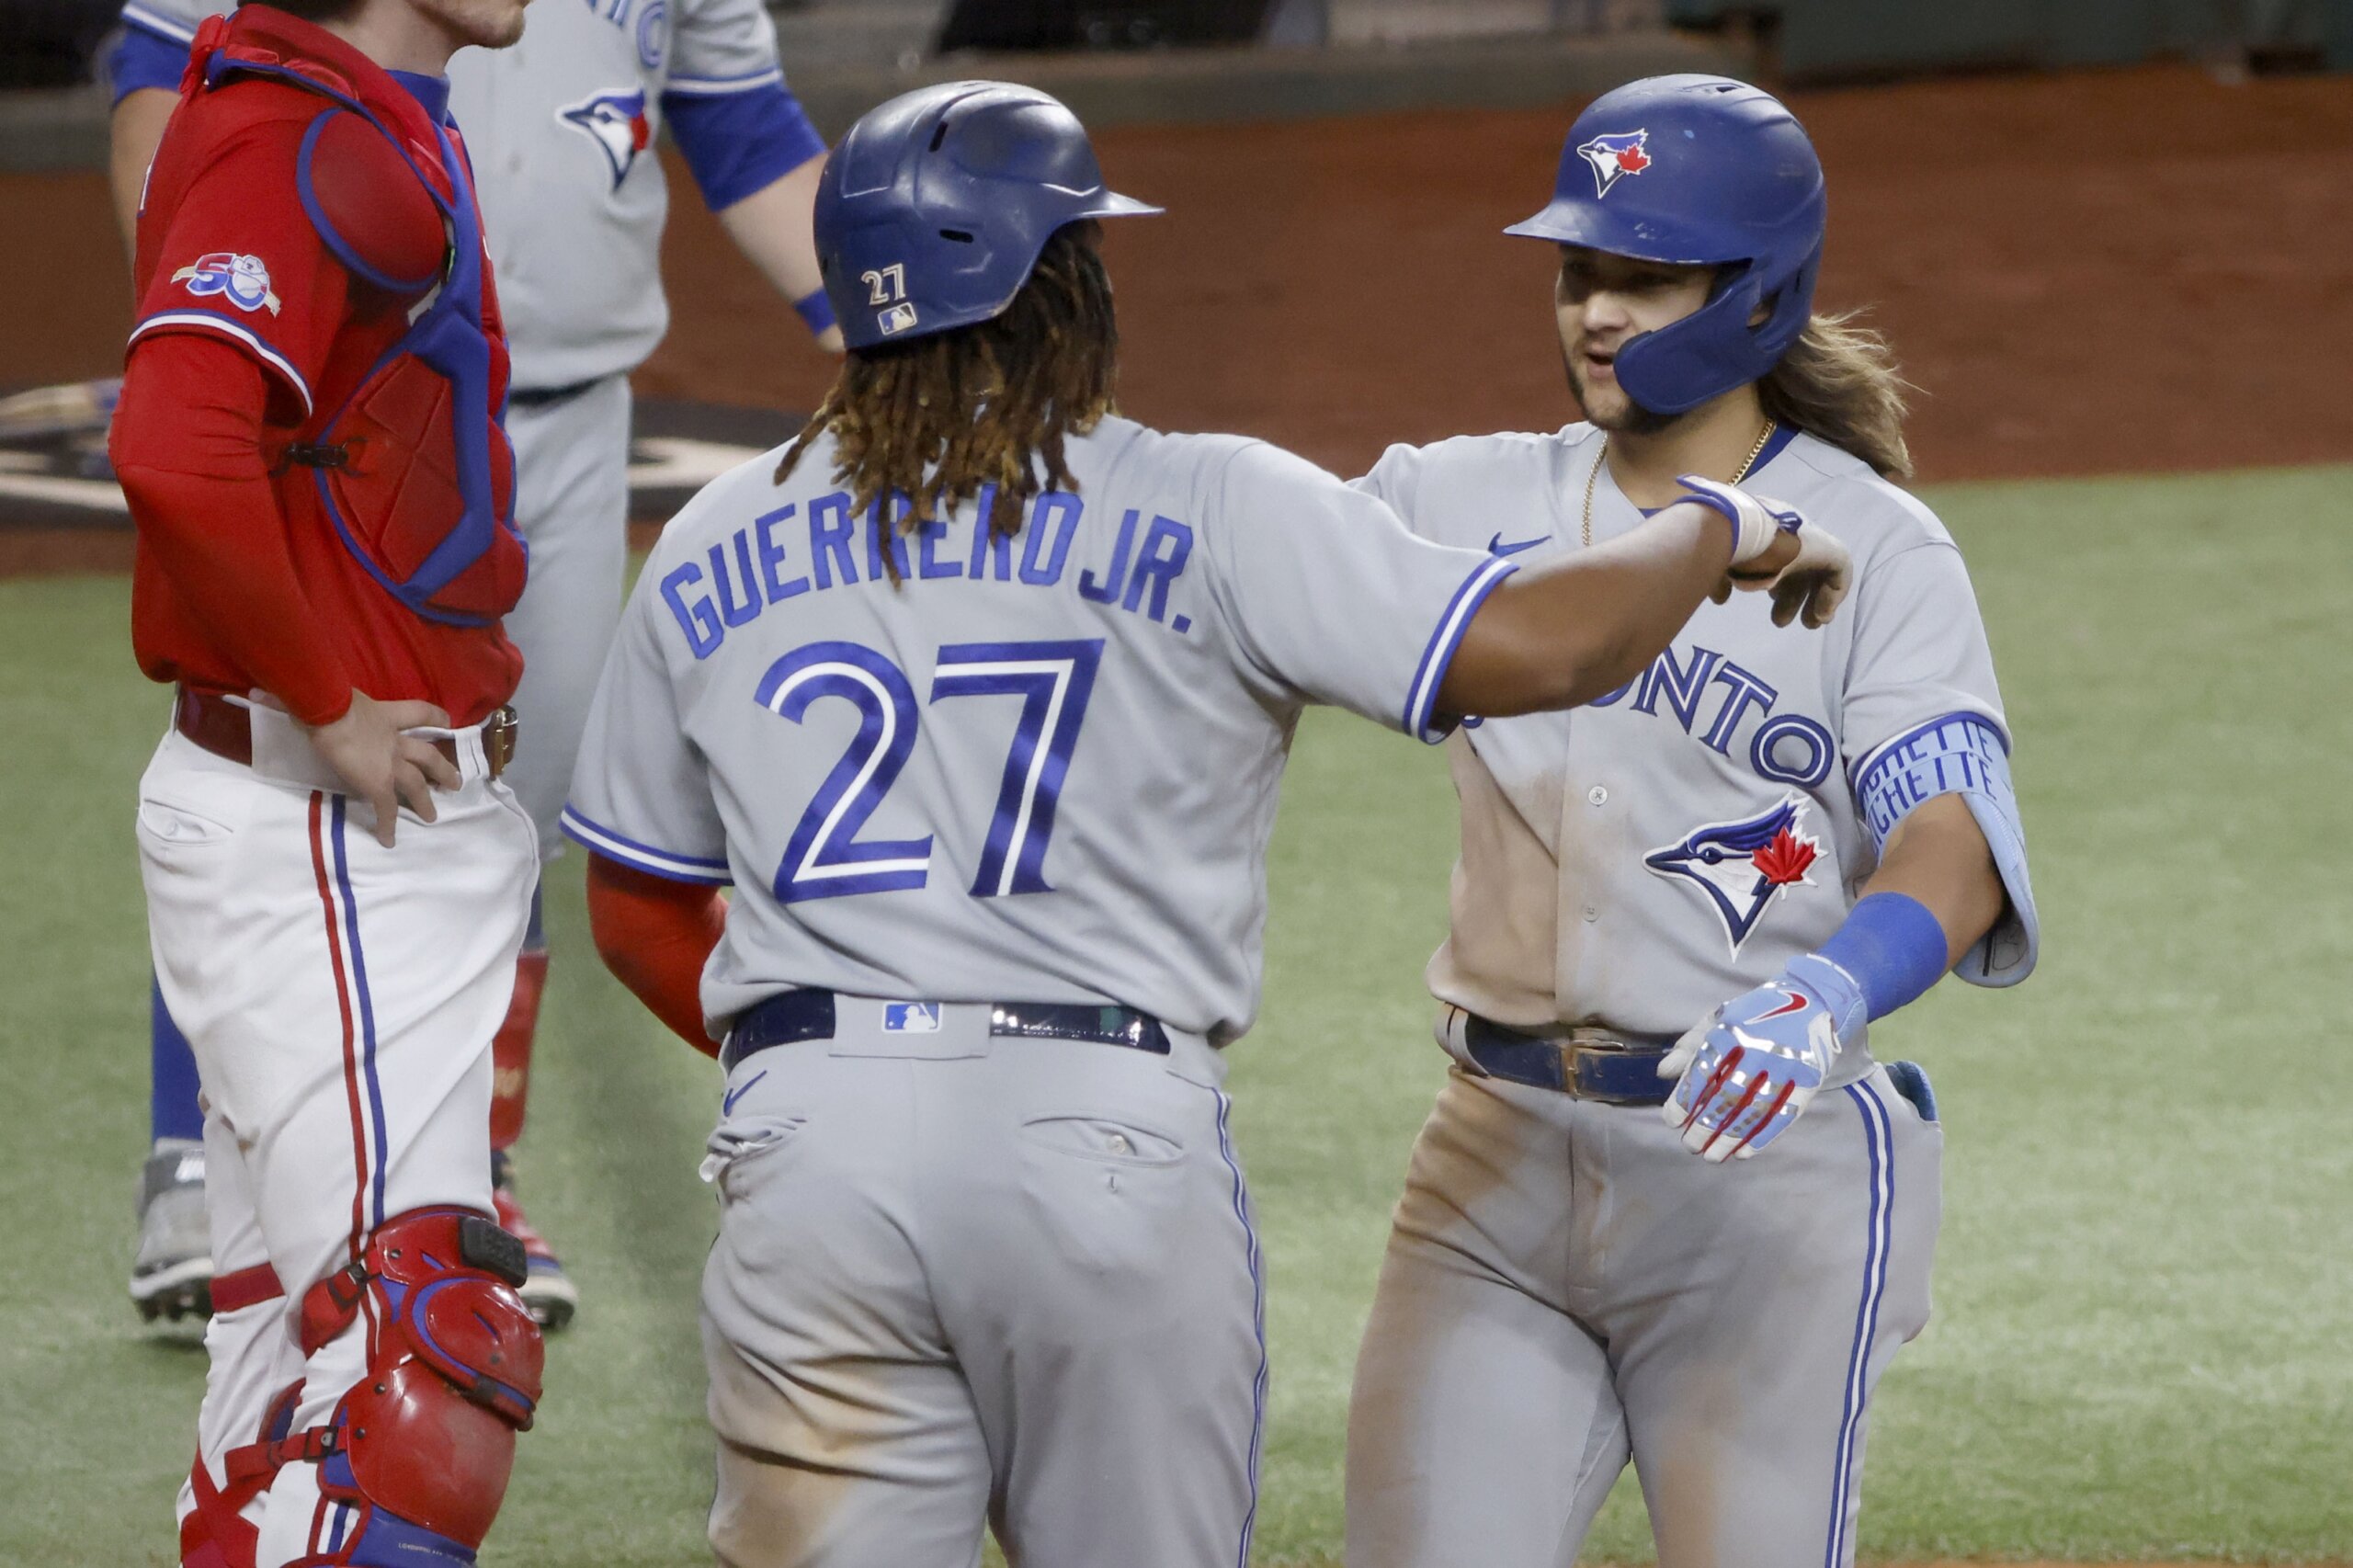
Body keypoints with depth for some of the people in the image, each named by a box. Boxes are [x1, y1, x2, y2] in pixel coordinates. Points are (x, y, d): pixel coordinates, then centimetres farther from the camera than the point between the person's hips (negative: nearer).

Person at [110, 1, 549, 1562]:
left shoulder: (385, 131, 14)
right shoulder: (294, 143, -17)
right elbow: (177, 453, -33)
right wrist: (332, 710, -22)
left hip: (388, 815, 10)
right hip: (324, 837, -10)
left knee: (301, 1352, 15)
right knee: (422, 1364, -16)